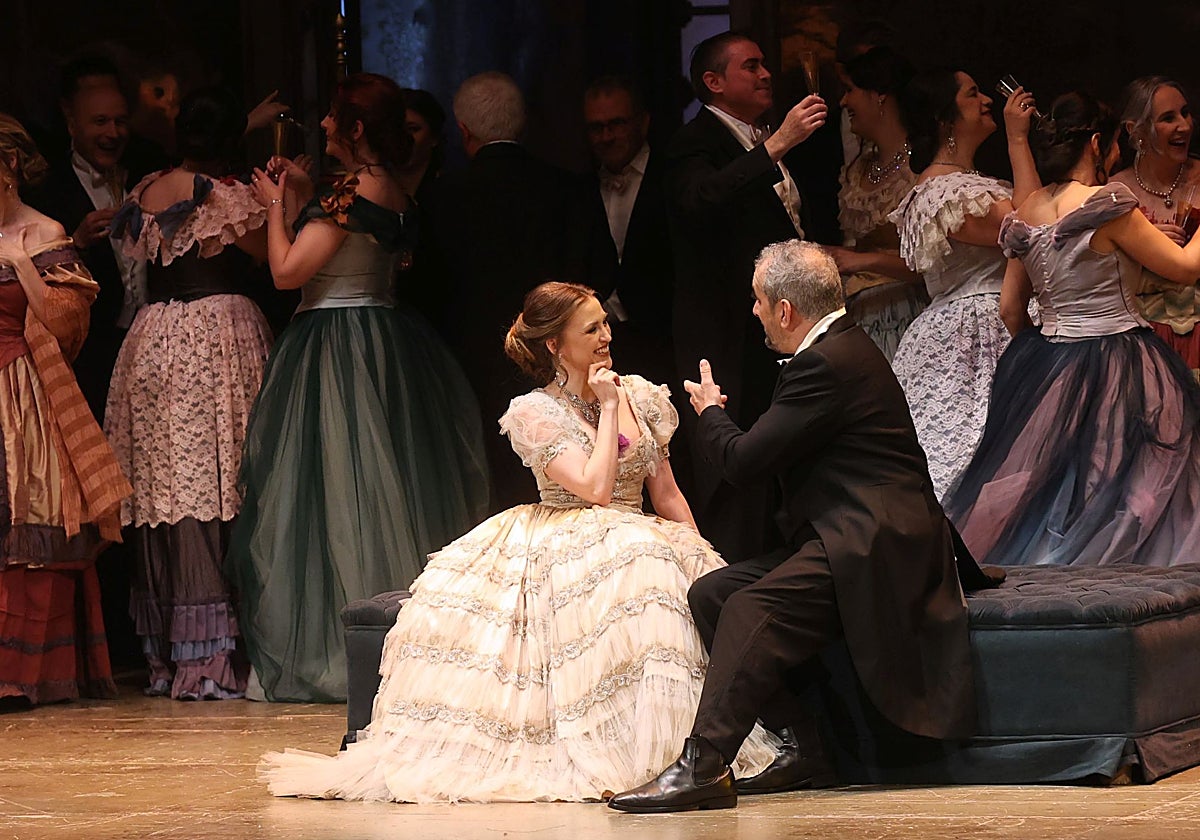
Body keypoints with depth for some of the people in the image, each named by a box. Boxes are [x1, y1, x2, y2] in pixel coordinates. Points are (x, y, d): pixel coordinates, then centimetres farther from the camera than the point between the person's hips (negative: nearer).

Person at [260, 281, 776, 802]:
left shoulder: (640, 397, 13)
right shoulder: (536, 412, -3)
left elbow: (667, 495, 14)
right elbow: (595, 488, -17)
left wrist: (699, 554, -1)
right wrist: (606, 406, -8)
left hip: (642, 543, 5)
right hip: (564, 553, -5)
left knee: (696, 582, -29)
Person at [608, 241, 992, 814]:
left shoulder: (828, 363, -15)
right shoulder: (844, 348, 20)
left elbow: (743, 461, -14)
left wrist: (711, 413, 5)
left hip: (873, 546, -12)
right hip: (839, 539, 12)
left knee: (753, 610, -29)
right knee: (710, 594, 2)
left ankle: (704, 766, -35)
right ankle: (802, 748, 0)